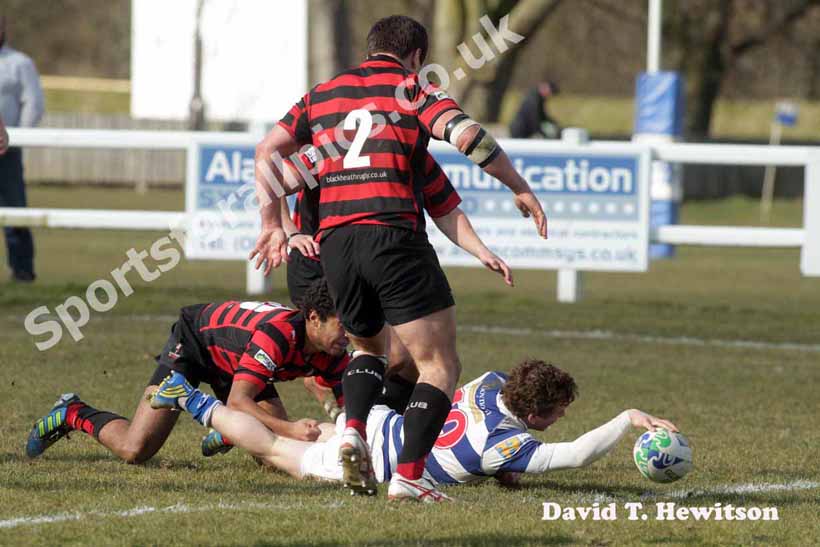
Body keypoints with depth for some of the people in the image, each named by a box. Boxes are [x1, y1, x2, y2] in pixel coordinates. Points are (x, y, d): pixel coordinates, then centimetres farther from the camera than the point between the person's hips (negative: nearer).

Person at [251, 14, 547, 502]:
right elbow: (466, 134, -10)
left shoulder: (323, 94, 21)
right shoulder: (414, 89, 7)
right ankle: (408, 477, -13)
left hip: (334, 241, 5)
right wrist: (520, 188, -2)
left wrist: (273, 226, 22)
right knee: (440, 364, 2)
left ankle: (354, 430, 1)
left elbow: (267, 152, 19)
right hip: (394, 237, -5)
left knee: (369, 346, 29)